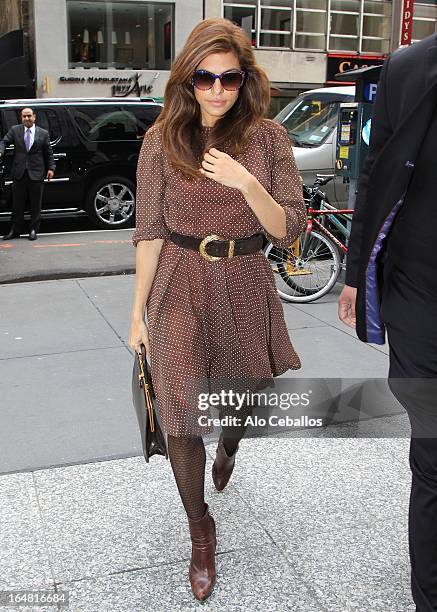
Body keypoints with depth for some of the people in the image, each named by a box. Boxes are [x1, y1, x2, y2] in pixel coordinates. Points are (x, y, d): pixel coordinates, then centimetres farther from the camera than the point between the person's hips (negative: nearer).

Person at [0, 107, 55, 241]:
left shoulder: (43, 133, 5)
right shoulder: (14, 130, 7)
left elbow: (49, 153, 6)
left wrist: (51, 168, -3)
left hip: (36, 174, -1)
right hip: (19, 173, 1)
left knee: (35, 204, 5)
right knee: (17, 204, 8)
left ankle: (33, 230, 15)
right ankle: (14, 231, 16)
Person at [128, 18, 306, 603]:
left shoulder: (269, 138, -3)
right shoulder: (162, 140, -4)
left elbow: (288, 229, -7)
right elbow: (149, 231, -2)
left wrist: (247, 183, -24)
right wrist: (138, 310, 0)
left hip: (245, 286, 1)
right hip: (181, 286, -1)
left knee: (240, 399, 20)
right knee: (181, 417, -5)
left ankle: (228, 445, 59)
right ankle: (201, 530, 19)